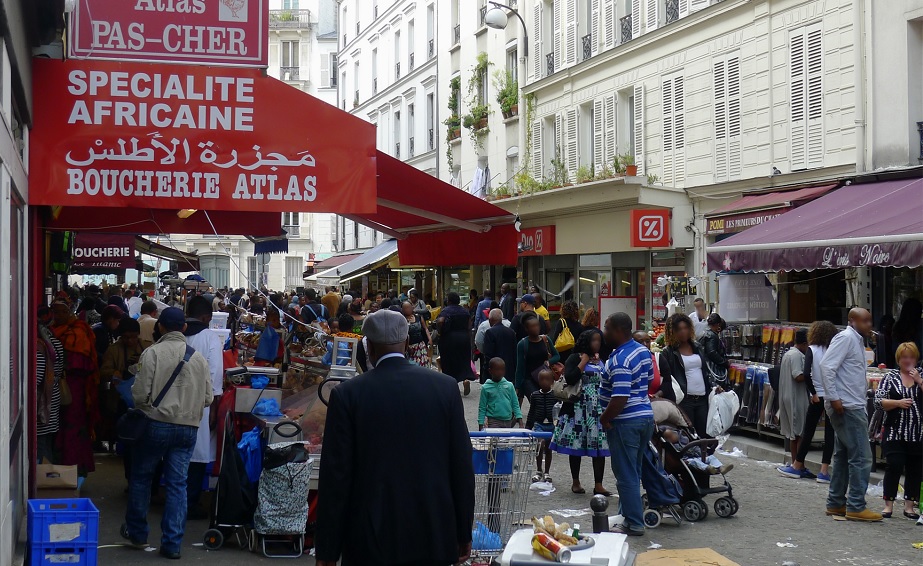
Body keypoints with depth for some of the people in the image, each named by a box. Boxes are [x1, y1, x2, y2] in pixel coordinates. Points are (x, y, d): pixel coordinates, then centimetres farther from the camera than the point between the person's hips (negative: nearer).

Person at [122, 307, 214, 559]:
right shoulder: (198, 358, 0)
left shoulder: (152, 353, -10)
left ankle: (137, 532, 27)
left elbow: (141, 394, -13)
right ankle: (172, 543, 7)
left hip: (156, 423, -2)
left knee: (140, 476, 17)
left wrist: (143, 406, 9)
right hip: (188, 428, 3)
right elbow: (207, 398, 3)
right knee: (177, 484, 7)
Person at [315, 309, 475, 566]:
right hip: (433, 535, 2)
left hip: (371, 538, -2)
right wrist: (464, 534, 11)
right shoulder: (446, 387, -1)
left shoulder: (347, 394, -7)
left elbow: (336, 475, -7)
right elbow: (462, 465, 1)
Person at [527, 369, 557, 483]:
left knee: (548, 449, 11)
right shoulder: (535, 395, 1)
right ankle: (538, 471, -2)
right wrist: (527, 428, 8)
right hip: (539, 425, 0)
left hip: (551, 425, 0)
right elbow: (531, 413, 7)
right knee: (540, 445, -17)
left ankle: (547, 473, 24)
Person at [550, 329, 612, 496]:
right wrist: (584, 362, -11)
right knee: (576, 445, 3)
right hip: (578, 409, -4)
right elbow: (570, 378, -19)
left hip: (599, 410, 4)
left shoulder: (601, 361, 14)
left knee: (599, 446, -2)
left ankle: (598, 485, 1)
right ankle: (575, 482, 16)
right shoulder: (575, 358, -2)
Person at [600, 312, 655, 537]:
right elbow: (649, 380, 20)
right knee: (632, 473, 19)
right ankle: (628, 515, 30)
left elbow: (620, 399, -28)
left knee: (626, 476, 0)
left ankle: (634, 524, 5)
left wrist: (605, 418, -14)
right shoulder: (643, 351, 7)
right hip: (646, 415, 10)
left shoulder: (619, 360, -23)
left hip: (626, 422, -10)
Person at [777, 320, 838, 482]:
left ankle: (797, 466, 19)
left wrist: (813, 393, -8)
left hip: (818, 397, -1)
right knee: (830, 433, 4)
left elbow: (806, 374, -16)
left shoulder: (812, 349, -5)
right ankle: (824, 471, 2)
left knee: (808, 431, 10)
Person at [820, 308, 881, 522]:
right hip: (846, 407, -10)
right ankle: (856, 507, -5)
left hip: (853, 406, 10)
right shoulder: (845, 338, -12)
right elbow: (827, 366, -21)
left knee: (844, 456, 14)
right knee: (861, 457, -9)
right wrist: (833, 397, -22)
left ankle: (836, 503, 20)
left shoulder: (857, 341, 19)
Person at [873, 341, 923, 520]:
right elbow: (878, 401, -1)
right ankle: (888, 505, 3)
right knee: (894, 466, -6)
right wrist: (898, 402, -15)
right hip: (895, 433, -2)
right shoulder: (890, 377, 5)